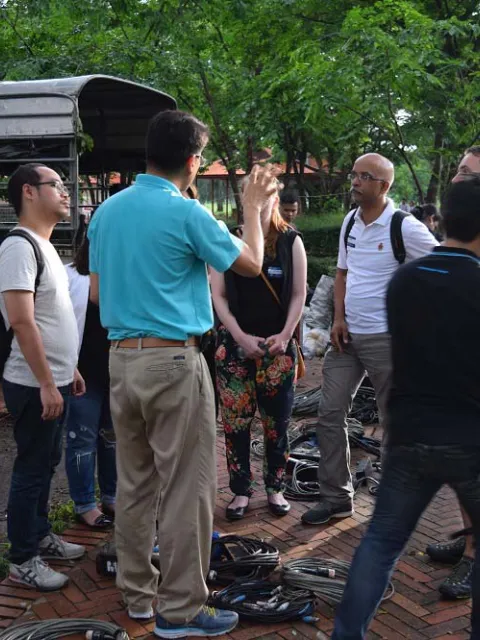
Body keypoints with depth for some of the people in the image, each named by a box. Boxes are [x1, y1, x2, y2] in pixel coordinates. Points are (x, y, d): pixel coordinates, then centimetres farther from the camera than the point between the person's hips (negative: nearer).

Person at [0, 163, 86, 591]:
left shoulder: (45, 247, 13)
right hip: (35, 386, -9)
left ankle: (40, 536, 33)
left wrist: (69, 369, 20)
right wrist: (46, 384, -24)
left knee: (46, 464, 18)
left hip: (55, 382, 9)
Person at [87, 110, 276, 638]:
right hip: (173, 361, -7)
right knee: (186, 489, 2)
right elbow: (251, 263, 0)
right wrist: (253, 205, 14)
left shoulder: (107, 210, 7)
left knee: (134, 483, 15)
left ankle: (137, 593, 26)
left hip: (120, 358, 7)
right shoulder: (186, 213, -13)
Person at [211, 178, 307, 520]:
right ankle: (241, 490, 15)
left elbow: (299, 294, 3)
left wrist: (285, 335, -9)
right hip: (235, 344, 0)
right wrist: (241, 337, -10)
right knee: (235, 421, 3)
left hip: (278, 344, 0)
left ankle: (276, 487, 20)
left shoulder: (290, 241, 1)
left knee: (277, 420, 5)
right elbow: (218, 296, -1)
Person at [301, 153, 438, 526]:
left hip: (386, 338, -7)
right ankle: (336, 497, 18)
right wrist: (338, 318, 3)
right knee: (330, 414, 7)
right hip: (347, 334, 7)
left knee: (395, 421, 6)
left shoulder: (405, 228, -14)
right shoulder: (349, 221, 8)